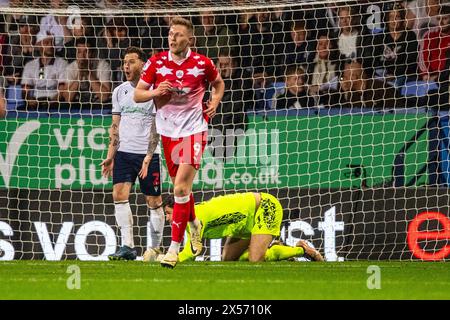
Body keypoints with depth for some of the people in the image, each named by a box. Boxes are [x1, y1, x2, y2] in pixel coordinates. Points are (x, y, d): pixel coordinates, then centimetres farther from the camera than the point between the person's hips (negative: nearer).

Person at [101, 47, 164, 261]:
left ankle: (155, 248, 12)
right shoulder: (120, 91, 13)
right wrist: (110, 156, 11)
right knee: (119, 195, -13)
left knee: (153, 201, 1)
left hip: (148, 153, -4)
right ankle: (127, 246, -14)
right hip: (124, 152, 4)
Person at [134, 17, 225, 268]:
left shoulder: (202, 63, -6)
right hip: (168, 132, 3)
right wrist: (155, 92, -18)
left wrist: (215, 102, -1)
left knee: (181, 187, -15)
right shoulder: (156, 63, -3)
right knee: (180, 187, 15)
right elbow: (137, 95, 1)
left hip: (194, 130, -3)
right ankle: (194, 224, 45)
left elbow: (218, 83, 16)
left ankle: (174, 248, -13)